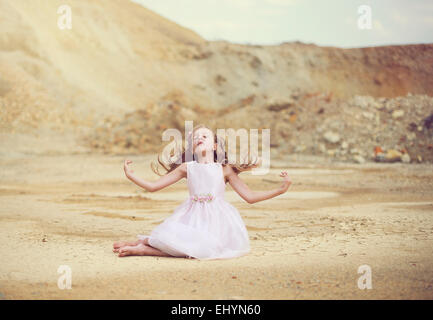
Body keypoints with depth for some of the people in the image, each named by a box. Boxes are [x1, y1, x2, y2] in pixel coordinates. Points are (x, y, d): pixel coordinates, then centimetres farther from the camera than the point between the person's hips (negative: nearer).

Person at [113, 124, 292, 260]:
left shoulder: (224, 169, 10)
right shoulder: (187, 168, 13)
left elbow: (250, 197, 9)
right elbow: (153, 187, 15)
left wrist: (280, 189, 0)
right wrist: (131, 176, 5)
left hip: (216, 219, 0)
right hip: (192, 218, 0)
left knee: (205, 248, -31)